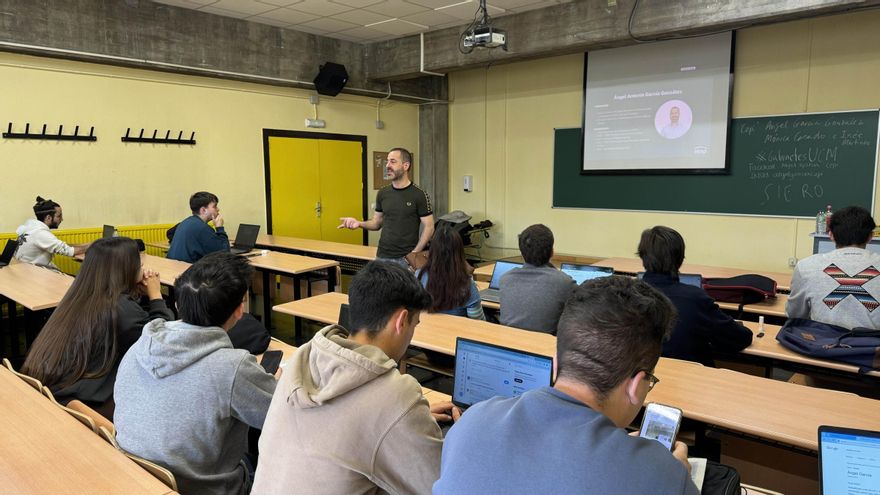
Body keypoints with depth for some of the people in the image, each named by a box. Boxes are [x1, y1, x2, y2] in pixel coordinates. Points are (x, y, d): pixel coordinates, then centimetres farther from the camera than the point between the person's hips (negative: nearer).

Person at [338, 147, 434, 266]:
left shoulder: (419, 195, -7)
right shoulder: (383, 193, 7)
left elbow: (429, 227, -6)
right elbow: (377, 222, 14)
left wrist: (415, 253, -14)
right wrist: (360, 224, -5)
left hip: (406, 259, -4)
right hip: (383, 257, 4)